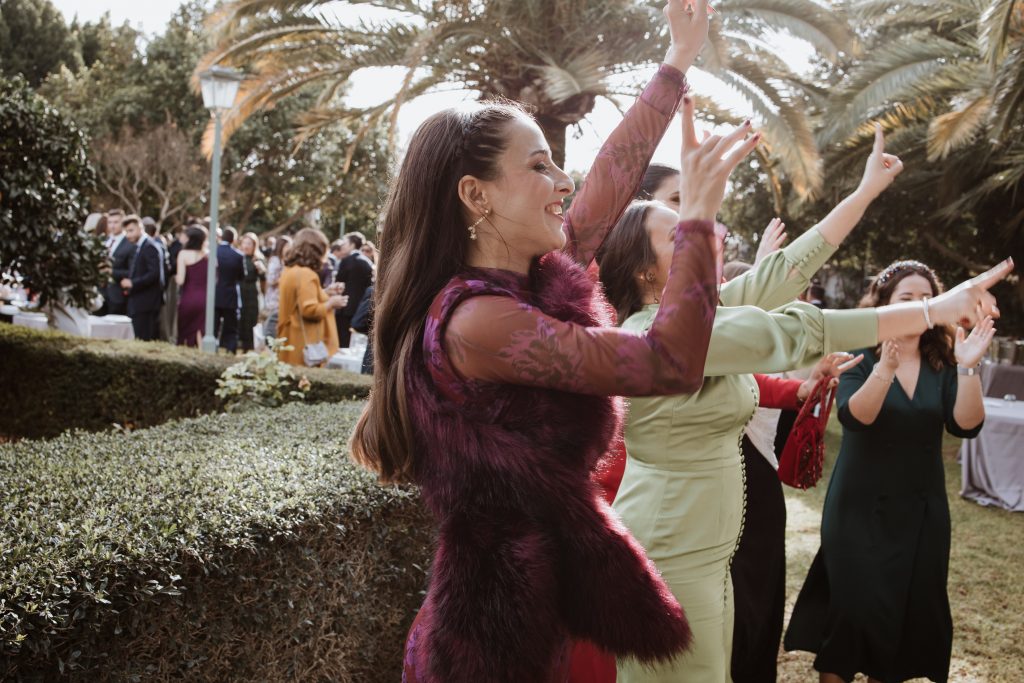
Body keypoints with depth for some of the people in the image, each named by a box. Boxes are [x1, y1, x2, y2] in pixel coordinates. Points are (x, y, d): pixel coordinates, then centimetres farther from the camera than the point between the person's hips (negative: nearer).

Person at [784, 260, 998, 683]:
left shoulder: (942, 364, 2)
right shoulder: (861, 356, -7)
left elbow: (966, 425, -12)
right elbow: (853, 417, -24)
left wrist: (967, 367, -26)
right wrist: (886, 367, -40)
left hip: (921, 509, 4)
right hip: (862, 507, -3)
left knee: (911, 607, 10)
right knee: (854, 605, -2)